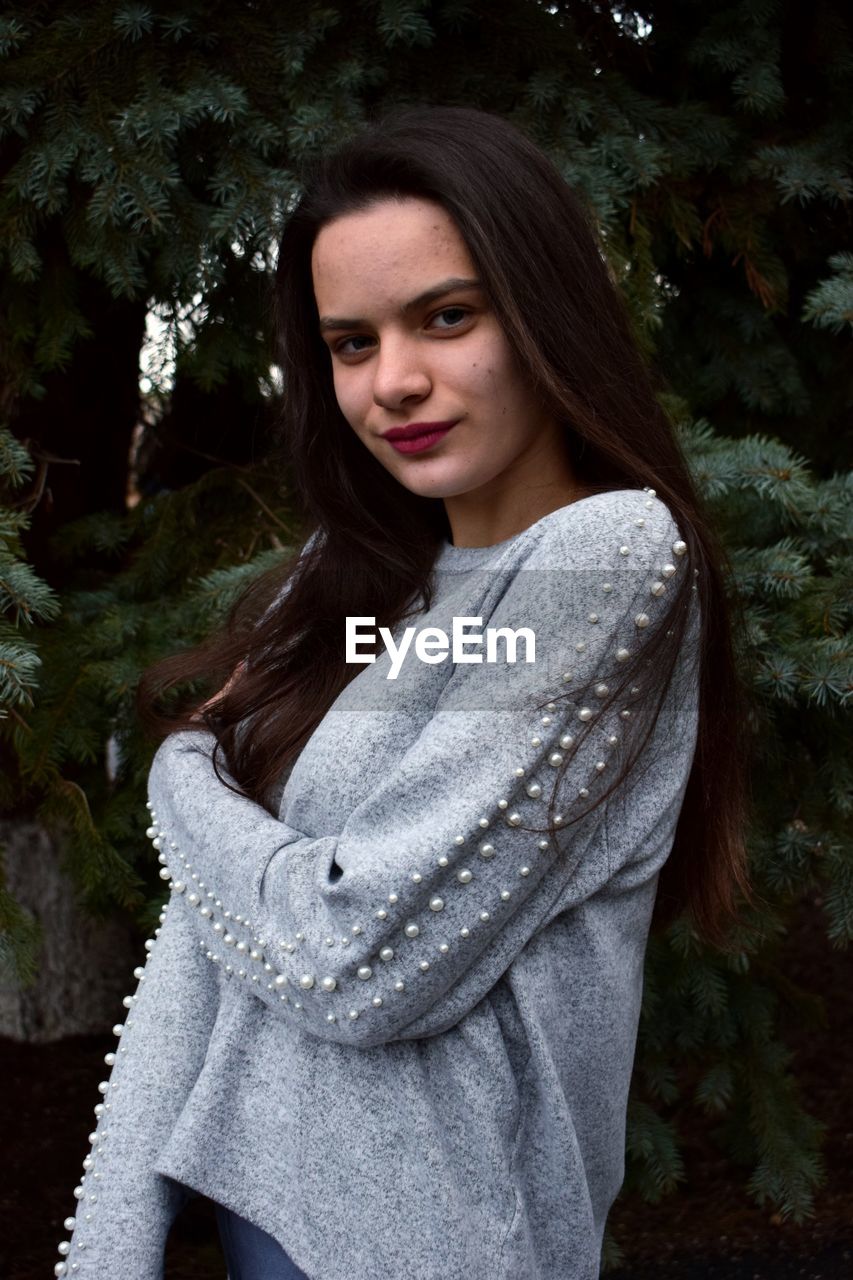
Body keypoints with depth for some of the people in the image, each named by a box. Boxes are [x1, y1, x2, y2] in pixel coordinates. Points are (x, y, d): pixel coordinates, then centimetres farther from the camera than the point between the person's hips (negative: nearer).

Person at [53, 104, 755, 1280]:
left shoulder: (610, 557, -17)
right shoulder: (353, 580, 5)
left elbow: (359, 960, -22)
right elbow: (211, 925, 1)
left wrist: (182, 781, -4)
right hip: (249, 1183, 6)